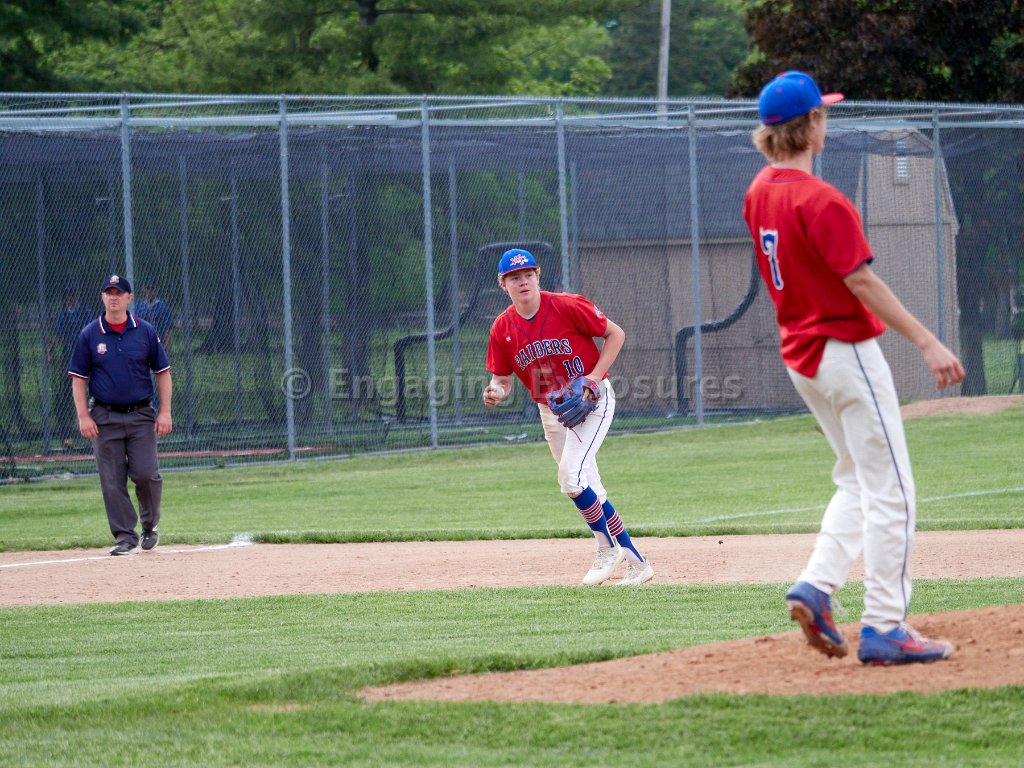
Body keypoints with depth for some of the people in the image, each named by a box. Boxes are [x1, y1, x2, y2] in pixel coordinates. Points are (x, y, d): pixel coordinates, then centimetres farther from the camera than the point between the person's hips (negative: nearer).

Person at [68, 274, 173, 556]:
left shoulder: (145, 332, 3)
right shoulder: (89, 335, 2)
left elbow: (162, 372, 6)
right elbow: (78, 378, 4)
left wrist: (165, 411, -2)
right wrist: (83, 416, -5)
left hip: (141, 416, 0)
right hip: (105, 417, 0)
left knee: (146, 474, -8)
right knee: (112, 480, -2)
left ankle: (150, 524, 16)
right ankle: (125, 536, 5)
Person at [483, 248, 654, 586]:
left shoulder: (567, 307, -18)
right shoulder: (503, 328, -5)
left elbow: (616, 334, -9)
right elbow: (503, 379, 3)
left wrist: (594, 377, -19)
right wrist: (496, 392, -21)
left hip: (592, 400, -6)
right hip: (550, 412, 6)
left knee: (571, 476, -22)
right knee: (587, 489, 9)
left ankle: (608, 549, -2)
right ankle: (636, 563, 20)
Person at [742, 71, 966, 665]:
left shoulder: (760, 193, 6)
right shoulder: (820, 200, -20)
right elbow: (862, 282, -23)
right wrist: (927, 342, -23)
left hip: (800, 357, 9)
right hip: (846, 349, -9)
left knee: (859, 482, 20)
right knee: (890, 492, -3)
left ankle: (817, 588, 4)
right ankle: (885, 629, -4)